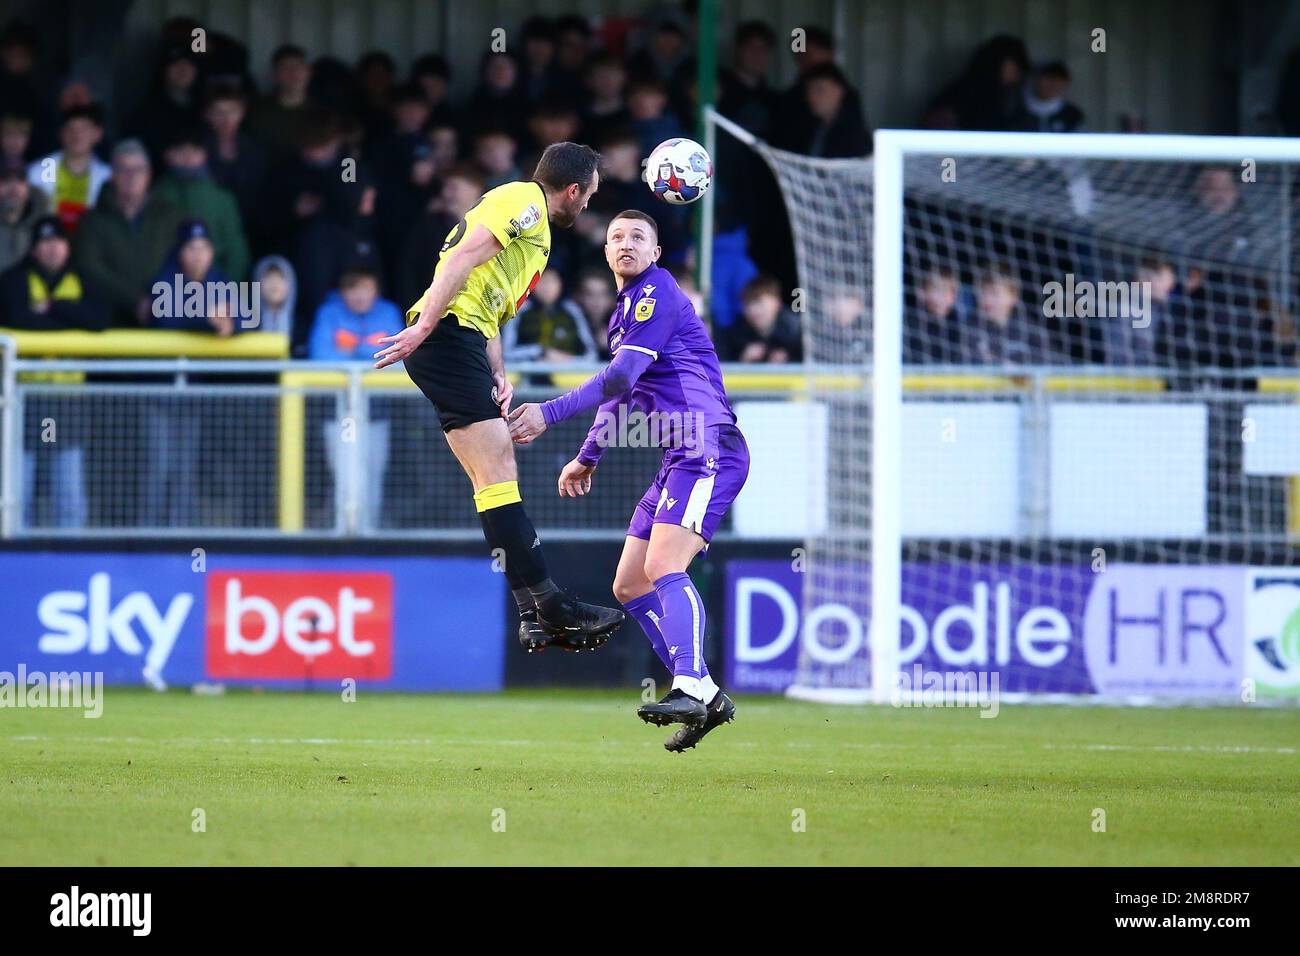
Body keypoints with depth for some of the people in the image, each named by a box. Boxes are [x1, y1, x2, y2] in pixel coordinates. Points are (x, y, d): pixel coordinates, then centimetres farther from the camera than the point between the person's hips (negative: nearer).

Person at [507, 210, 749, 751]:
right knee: (629, 587, 7)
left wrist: (550, 414, -20)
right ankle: (706, 697, 5)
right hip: (678, 461, 10)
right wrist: (588, 457, 39)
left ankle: (689, 689, -40)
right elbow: (620, 393, 37)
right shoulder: (626, 308, 24)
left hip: (707, 450, -10)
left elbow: (622, 377, -17)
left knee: (663, 567, -27)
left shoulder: (656, 294, -6)